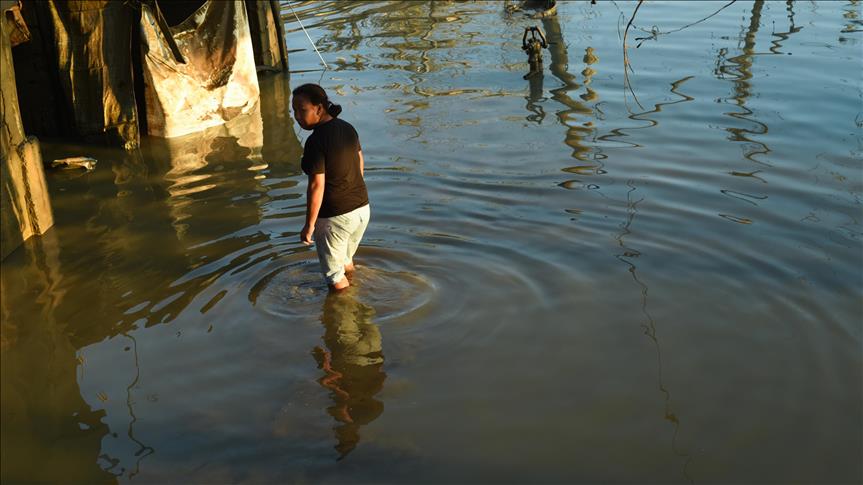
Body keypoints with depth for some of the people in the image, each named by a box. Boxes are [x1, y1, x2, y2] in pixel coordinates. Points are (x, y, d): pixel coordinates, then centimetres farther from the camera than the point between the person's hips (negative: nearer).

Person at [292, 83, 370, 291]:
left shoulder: (316, 141, -22)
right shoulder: (347, 128, 2)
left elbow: (317, 186, -22)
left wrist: (309, 225, -14)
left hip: (335, 217, -8)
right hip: (362, 208, 8)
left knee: (336, 279, 13)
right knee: (347, 256, 33)